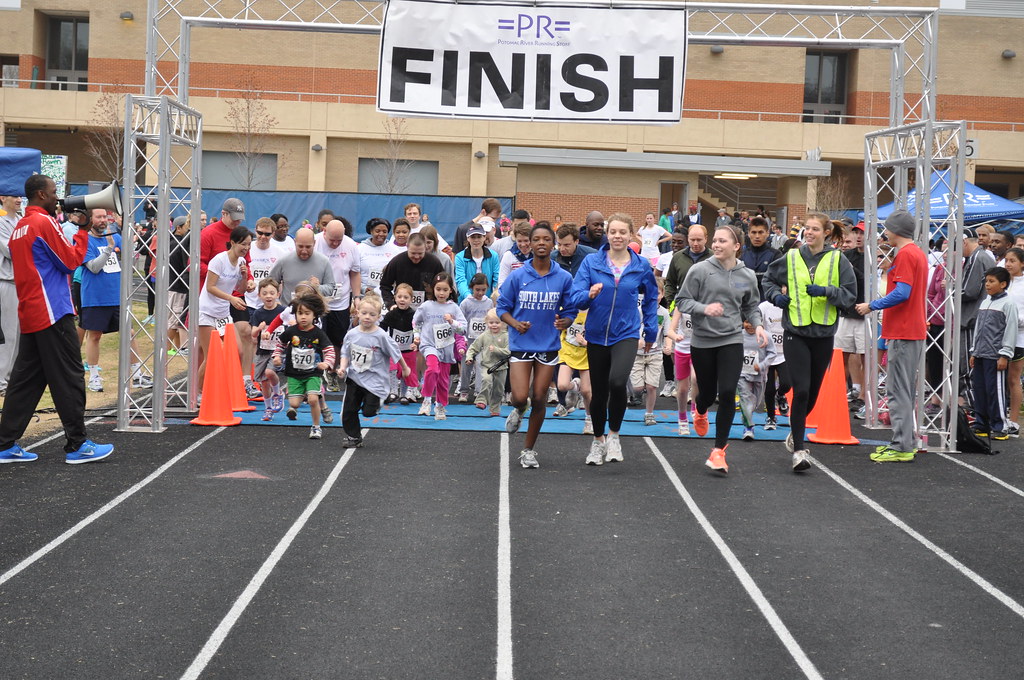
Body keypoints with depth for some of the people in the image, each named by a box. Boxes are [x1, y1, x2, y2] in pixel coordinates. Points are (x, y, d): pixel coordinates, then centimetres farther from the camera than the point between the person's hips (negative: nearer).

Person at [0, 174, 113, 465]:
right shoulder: (45, 223, -11)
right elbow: (71, 261, -9)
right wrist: (83, 230, 1)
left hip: (29, 315, 9)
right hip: (53, 313, -9)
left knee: (25, 380, 9)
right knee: (69, 378, -3)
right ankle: (77, 445, 0)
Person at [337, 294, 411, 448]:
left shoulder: (381, 336, -14)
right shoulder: (352, 334, -3)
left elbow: (396, 353, -3)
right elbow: (345, 354, 6)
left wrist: (405, 368, 7)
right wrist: (342, 367, -11)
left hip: (373, 380, -4)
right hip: (354, 378, 4)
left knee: (369, 411, -6)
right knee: (348, 411, 6)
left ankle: (378, 401, 28)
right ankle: (353, 437, 25)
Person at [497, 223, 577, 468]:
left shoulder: (564, 278, -1)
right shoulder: (517, 276, -4)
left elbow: (570, 310, 6)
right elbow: (502, 307, 2)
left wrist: (564, 322, -17)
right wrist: (515, 323, -17)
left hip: (548, 346, 1)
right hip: (521, 344, -1)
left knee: (539, 400, 5)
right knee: (520, 397, -12)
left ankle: (529, 450, 22)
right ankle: (518, 410, 28)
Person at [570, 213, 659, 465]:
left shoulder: (641, 266, -2)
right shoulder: (592, 262, -4)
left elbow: (651, 299, 13)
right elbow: (576, 297, -8)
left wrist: (651, 331, 12)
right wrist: (590, 294, -29)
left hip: (626, 333, -1)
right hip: (597, 334, 1)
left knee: (617, 382, -25)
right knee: (598, 391, 13)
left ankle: (614, 434, -1)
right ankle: (598, 440, 36)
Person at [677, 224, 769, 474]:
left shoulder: (747, 276, 2)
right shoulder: (700, 270, -7)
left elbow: (751, 307, 16)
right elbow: (682, 301, -4)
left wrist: (757, 326, -2)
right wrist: (704, 308, -21)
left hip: (732, 340, 1)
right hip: (702, 341, -1)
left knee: (727, 394, -12)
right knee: (708, 393, 12)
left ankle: (719, 451, 0)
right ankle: (700, 410, 53)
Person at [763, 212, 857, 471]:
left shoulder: (838, 260, 1)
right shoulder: (791, 258, 4)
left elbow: (850, 294, -1)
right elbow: (769, 279, 20)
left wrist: (827, 291, -17)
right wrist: (776, 295, 1)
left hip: (824, 334, 1)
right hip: (795, 334, -1)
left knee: (813, 392, 14)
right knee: (801, 391, -12)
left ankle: (795, 432, 41)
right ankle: (798, 450, -6)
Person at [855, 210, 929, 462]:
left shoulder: (905, 255, -13)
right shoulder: (919, 253, 17)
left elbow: (902, 293, -22)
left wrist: (872, 306, -12)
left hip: (903, 333, -10)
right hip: (916, 330, 10)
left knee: (898, 390, -8)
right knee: (906, 390, 15)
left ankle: (901, 447, -7)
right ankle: (906, 441, 20)